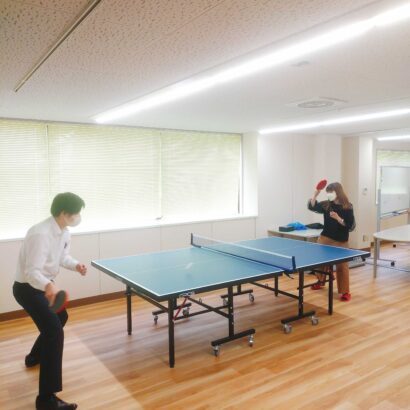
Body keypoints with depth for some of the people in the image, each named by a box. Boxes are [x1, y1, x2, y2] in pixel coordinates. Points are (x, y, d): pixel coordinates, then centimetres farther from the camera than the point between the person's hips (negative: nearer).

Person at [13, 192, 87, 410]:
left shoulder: (64, 232, -2)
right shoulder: (40, 234, -31)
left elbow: (63, 257, 11)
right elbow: (31, 272, -34)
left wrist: (76, 265, -10)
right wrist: (48, 285, -53)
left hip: (43, 285, 10)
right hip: (27, 288, -10)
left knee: (60, 318, 30)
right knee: (55, 332, -20)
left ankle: (35, 357, 54)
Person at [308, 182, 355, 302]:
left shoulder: (347, 207, -10)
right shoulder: (326, 205, 0)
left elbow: (350, 226, -12)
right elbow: (312, 207, -4)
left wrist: (338, 218, -25)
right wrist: (315, 194, -15)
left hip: (340, 241, -4)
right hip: (325, 238, 4)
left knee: (341, 266, -1)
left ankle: (345, 292, 10)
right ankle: (321, 281, 41)